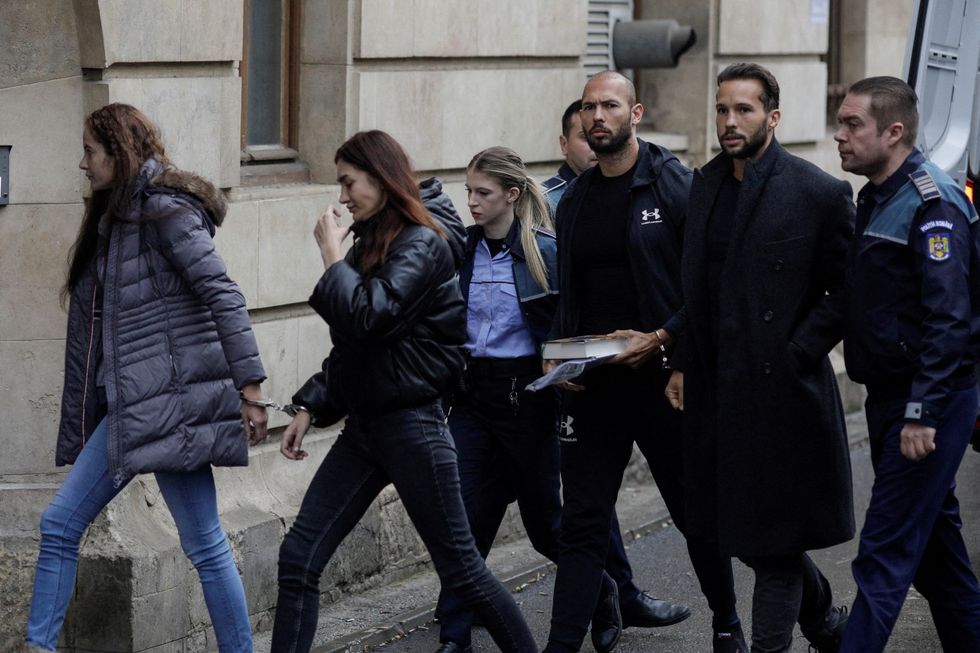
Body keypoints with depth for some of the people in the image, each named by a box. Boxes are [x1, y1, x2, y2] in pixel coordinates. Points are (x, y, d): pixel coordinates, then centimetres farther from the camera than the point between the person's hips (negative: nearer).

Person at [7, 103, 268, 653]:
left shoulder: (164, 210, -9)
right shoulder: (114, 220, 19)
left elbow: (223, 295, -15)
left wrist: (249, 389, -21)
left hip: (169, 401, -10)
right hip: (127, 406, 10)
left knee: (204, 543, -5)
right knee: (59, 524, 6)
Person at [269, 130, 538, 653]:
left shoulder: (422, 245, -12)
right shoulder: (369, 245, 12)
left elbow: (366, 317, -26)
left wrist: (332, 255, -14)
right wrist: (309, 408, 11)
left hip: (412, 427, -8)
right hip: (364, 427, 8)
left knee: (460, 568, 2)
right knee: (298, 559, -1)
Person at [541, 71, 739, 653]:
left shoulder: (676, 186, -8)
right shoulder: (575, 202, 10)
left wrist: (662, 338, -19)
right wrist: (556, 356, 0)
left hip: (663, 379, -4)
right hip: (593, 384, 4)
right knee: (583, 523, -1)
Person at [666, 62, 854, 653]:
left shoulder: (819, 193, -9)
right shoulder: (707, 184, 10)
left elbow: (847, 294, -7)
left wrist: (796, 357, -13)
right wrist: (684, 364, 10)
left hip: (779, 390, -7)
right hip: (717, 392, 7)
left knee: (773, 541, -2)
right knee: (738, 530, 15)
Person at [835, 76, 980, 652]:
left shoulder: (933, 205, -17)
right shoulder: (878, 199, 13)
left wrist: (923, 413, -25)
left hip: (932, 403, -10)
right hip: (889, 397, 10)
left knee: (886, 552, -9)